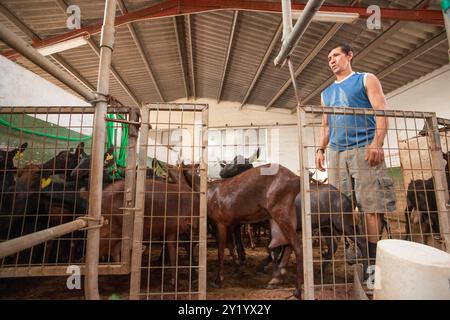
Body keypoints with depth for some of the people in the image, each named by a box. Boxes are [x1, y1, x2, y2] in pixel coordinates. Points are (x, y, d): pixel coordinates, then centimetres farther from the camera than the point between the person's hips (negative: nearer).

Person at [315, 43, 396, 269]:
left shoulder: (366, 80, 12)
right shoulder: (326, 93, 25)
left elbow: (382, 112, -1)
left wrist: (377, 143, -16)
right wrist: (321, 149, 7)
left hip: (364, 149, -4)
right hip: (336, 153, 4)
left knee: (370, 206, -7)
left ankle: (372, 259, 2)